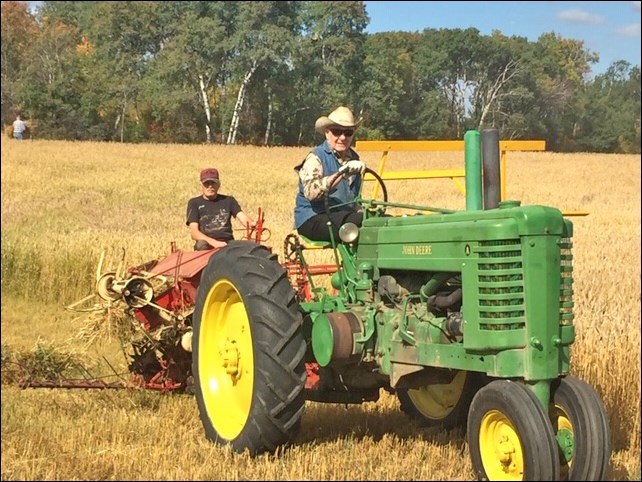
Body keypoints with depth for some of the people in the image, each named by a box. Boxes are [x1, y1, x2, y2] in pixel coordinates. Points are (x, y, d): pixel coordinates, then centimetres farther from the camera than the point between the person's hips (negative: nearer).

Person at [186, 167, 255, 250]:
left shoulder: (228, 201, 20)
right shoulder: (194, 203, 12)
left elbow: (242, 217, 3)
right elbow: (194, 232, -1)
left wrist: (251, 224, -24)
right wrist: (213, 242, -20)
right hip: (208, 244, -2)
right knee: (202, 244, -37)